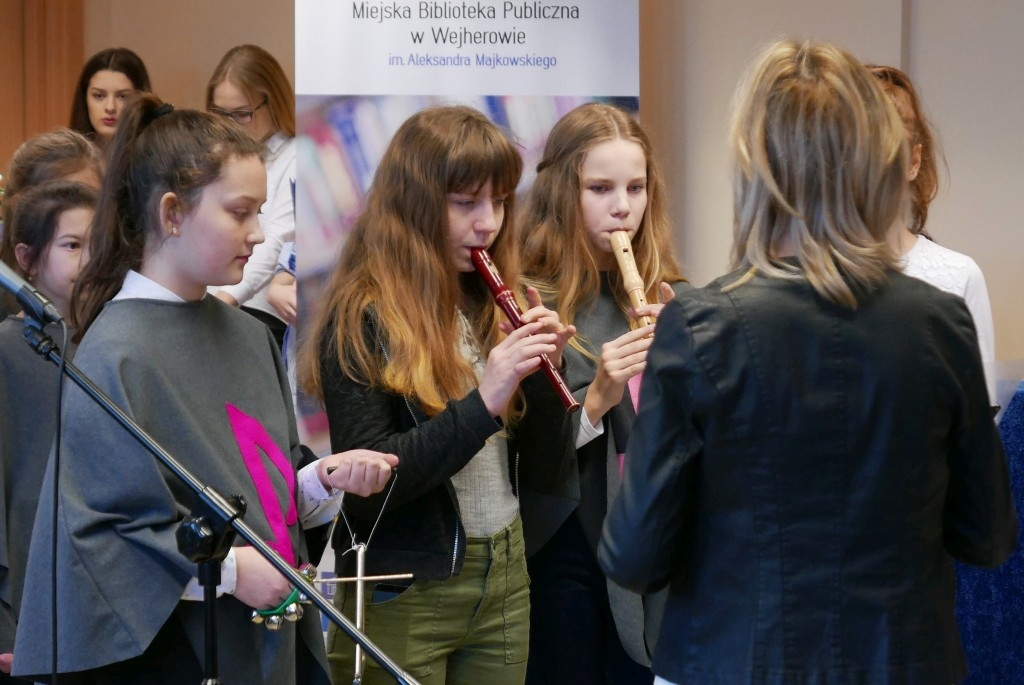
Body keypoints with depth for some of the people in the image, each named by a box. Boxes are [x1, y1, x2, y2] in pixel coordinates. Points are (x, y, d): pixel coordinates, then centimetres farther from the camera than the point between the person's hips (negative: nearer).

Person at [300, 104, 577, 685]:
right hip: (404, 596, -5)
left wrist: (545, 371, -10)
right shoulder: (362, 317, -11)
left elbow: (547, 470, 6)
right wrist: (482, 403, -24)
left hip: (505, 582, 5)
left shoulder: (498, 306, 5)